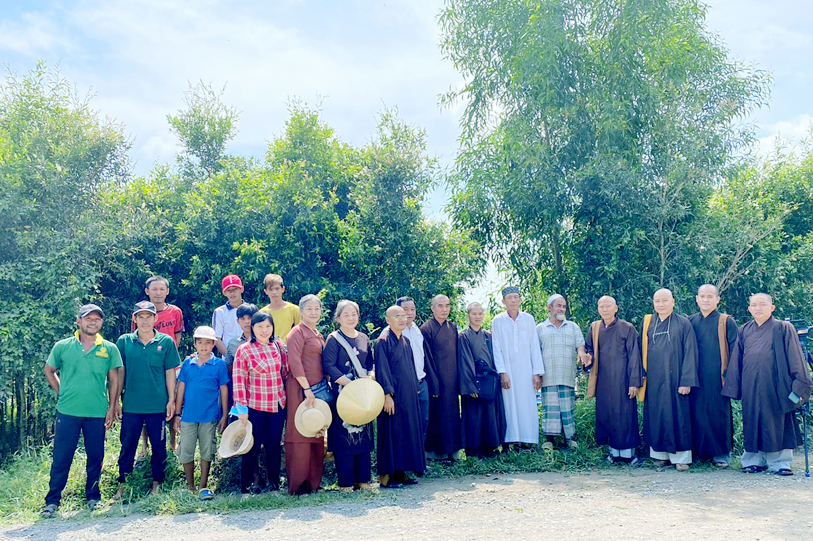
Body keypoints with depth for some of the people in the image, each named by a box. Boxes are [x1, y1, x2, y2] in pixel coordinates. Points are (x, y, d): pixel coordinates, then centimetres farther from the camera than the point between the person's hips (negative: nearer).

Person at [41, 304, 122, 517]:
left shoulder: (109, 349, 3)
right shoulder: (63, 346, 3)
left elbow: (113, 380, 7)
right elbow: (49, 370, 16)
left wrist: (112, 407, 3)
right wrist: (61, 393, 8)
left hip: (97, 413, 1)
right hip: (67, 412, 0)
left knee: (95, 457, 8)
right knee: (61, 457, 3)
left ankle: (93, 496, 23)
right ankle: (52, 500, 15)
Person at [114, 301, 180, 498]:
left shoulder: (166, 342, -1)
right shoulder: (124, 341, 2)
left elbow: (170, 372, 2)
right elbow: (120, 372, 6)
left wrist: (171, 400, -1)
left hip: (158, 405, 0)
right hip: (131, 405, 1)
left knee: (159, 446, 9)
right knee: (127, 445, 7)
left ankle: (157, 484, 22)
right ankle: (122, 484, 20)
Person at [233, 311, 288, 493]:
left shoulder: (279, 346, 4)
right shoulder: (244, 350, -7)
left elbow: (286, 371, 15)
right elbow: (239, 380, -9)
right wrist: (241, 408, -11)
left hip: (278, 405, 3)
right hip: (254, 407, -3)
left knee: (274, 445, 10)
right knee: (253, 447, 4)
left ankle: (274, 483, 23)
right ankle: (248, 484, 20)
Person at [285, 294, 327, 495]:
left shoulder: (318, 335, 19)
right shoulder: (297, 332, -7)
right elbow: (294, 362, -17)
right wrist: (307, 389, -21)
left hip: (317, 389, 9)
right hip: (301, 389, -9)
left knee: (317, 435, 11)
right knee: (301, 434, -5)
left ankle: (314, 482, 20)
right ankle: (298, 484, 3)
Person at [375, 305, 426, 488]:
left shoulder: (405, 341, 15)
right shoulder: (383, 341, -9)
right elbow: (382, 369, -14)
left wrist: (415, 389, 17)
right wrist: (387, 394, -19)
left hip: (408, 395, 8)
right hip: (393, 396, -8)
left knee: (408, 432, 10)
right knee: (391, 433, -5)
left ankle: (400, 472, 18)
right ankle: (386, 475, 2)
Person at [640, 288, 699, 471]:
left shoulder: (683, 324, -1)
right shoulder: (648, 324, 9)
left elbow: (690, 353, -5)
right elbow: (642, 352, 12)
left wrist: (686, 381, -11)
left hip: (674, 379, -3)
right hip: (654, 380, 3)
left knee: (678, 417, 0)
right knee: (656, 417, 7)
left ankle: (681, 457, 9)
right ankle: (660, 454, 17)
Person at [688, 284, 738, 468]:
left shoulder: (726, 322, 2)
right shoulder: (690, 321, 10)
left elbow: (733, 351, 0)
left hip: (717, 377, -3)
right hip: (695, 378, 3)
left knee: (718, 414, 1)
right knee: (697, 414, 5)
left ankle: (721, 453, 13)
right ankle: (698, 450, 16)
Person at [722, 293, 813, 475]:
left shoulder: (783, 328, 0)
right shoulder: (744, 331, 11)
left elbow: (795, 358, -1)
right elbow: (736, 361, 13)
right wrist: (733, 387, 9)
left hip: (775, 384, -3)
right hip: (751, 388, 3)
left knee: (777, 423, 2)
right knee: (753, 423, 7)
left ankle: (780, 462, 13)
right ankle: (754, 460, 16)